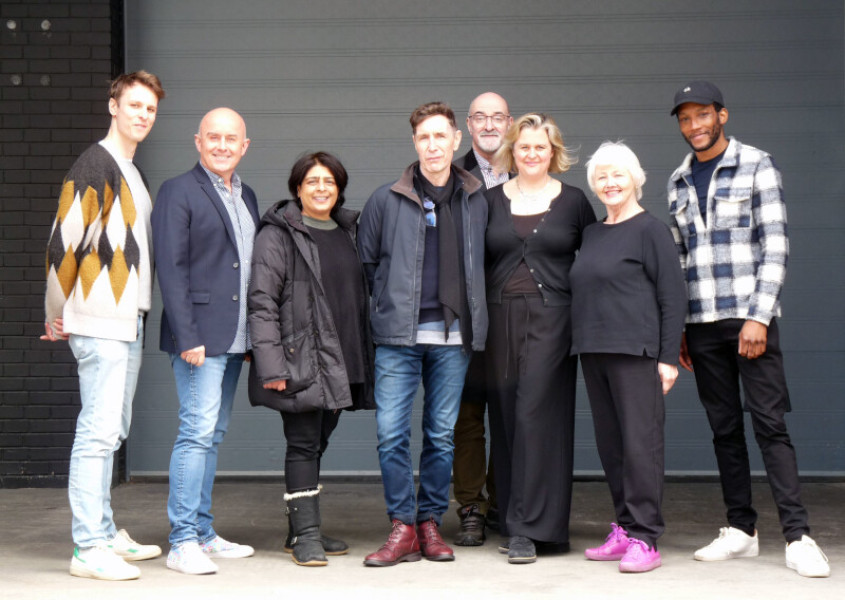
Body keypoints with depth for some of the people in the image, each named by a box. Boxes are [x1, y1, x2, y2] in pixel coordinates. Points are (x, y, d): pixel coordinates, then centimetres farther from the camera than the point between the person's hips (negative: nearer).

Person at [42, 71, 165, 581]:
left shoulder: (133, 175, 19)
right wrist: (57, 314, -11)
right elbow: (64, 238, -15)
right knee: (98, 430, -9)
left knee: (113, 431, 13)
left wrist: (138, 314, 18)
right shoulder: (95, 165, -9)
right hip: (100, 323, -9)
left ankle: (106, 534, 21)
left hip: (129, 322, 9)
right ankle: (89, 548, -6)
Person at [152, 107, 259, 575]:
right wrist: (187, 337, -18)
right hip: (200, 337, -7)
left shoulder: (246, 197, 18)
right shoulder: (178, 193, -4)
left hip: (235, 339, 7)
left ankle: (203, 533, 18)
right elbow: (170, 268, -11)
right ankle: (183, 542, -5)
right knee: (198, 432, -10)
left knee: (213, 434, 11)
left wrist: (256, 335, 13)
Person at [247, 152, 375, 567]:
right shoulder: (278, 234, -4)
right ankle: (305, 535, 0)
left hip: (340, 359, 6)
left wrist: (365, 358, 14)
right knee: (304, 445, -5)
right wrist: (270, 363, -18)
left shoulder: (348, 231, 16)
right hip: (301, 359, -6)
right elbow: (261, 301, -10)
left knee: (318, 443, 12)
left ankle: (302, 530, 21)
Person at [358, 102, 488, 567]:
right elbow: (365, 262, 10)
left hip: (453, 336, 2)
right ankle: (403, 528, 5)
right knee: (391, 433, -4)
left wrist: (470, 316, 11)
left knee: (442, 435, 7)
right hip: (398, 336, -1)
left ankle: (430, 523, 18)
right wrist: (388, 308, 8)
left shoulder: (476, 202, 9)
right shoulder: (386, 200, 2)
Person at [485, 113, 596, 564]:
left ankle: (529, 529, -7)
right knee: (506, 418, 4)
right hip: (502, 319, 3)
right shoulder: (492, 200, 10)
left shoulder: (573, 201, 6)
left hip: (551, 320, -2)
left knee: (536, 414, -9)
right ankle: (515, 519, 14)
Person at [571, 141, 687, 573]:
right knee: (610, 445, 9)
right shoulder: (592, 233, 17)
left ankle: (645, 539, -6)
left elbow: (673, 297, -6)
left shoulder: (650, 230, -2)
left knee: (640, 443, -8)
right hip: (594, 352, 7)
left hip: (635, 352, -7)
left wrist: (669, 358, -11)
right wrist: (583, 344, 15)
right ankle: (624, 529, 16)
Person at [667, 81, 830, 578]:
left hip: (750, 317, -5)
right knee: (725, 428, 7)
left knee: (769, 423, -8)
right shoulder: (679, 181, 15)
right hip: (701, 323, 5)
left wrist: (758, 317, -14)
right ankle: (741, 528, 14)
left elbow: (776, 247, -6)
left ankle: (798, 536, -7)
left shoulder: (756, 166, 0)